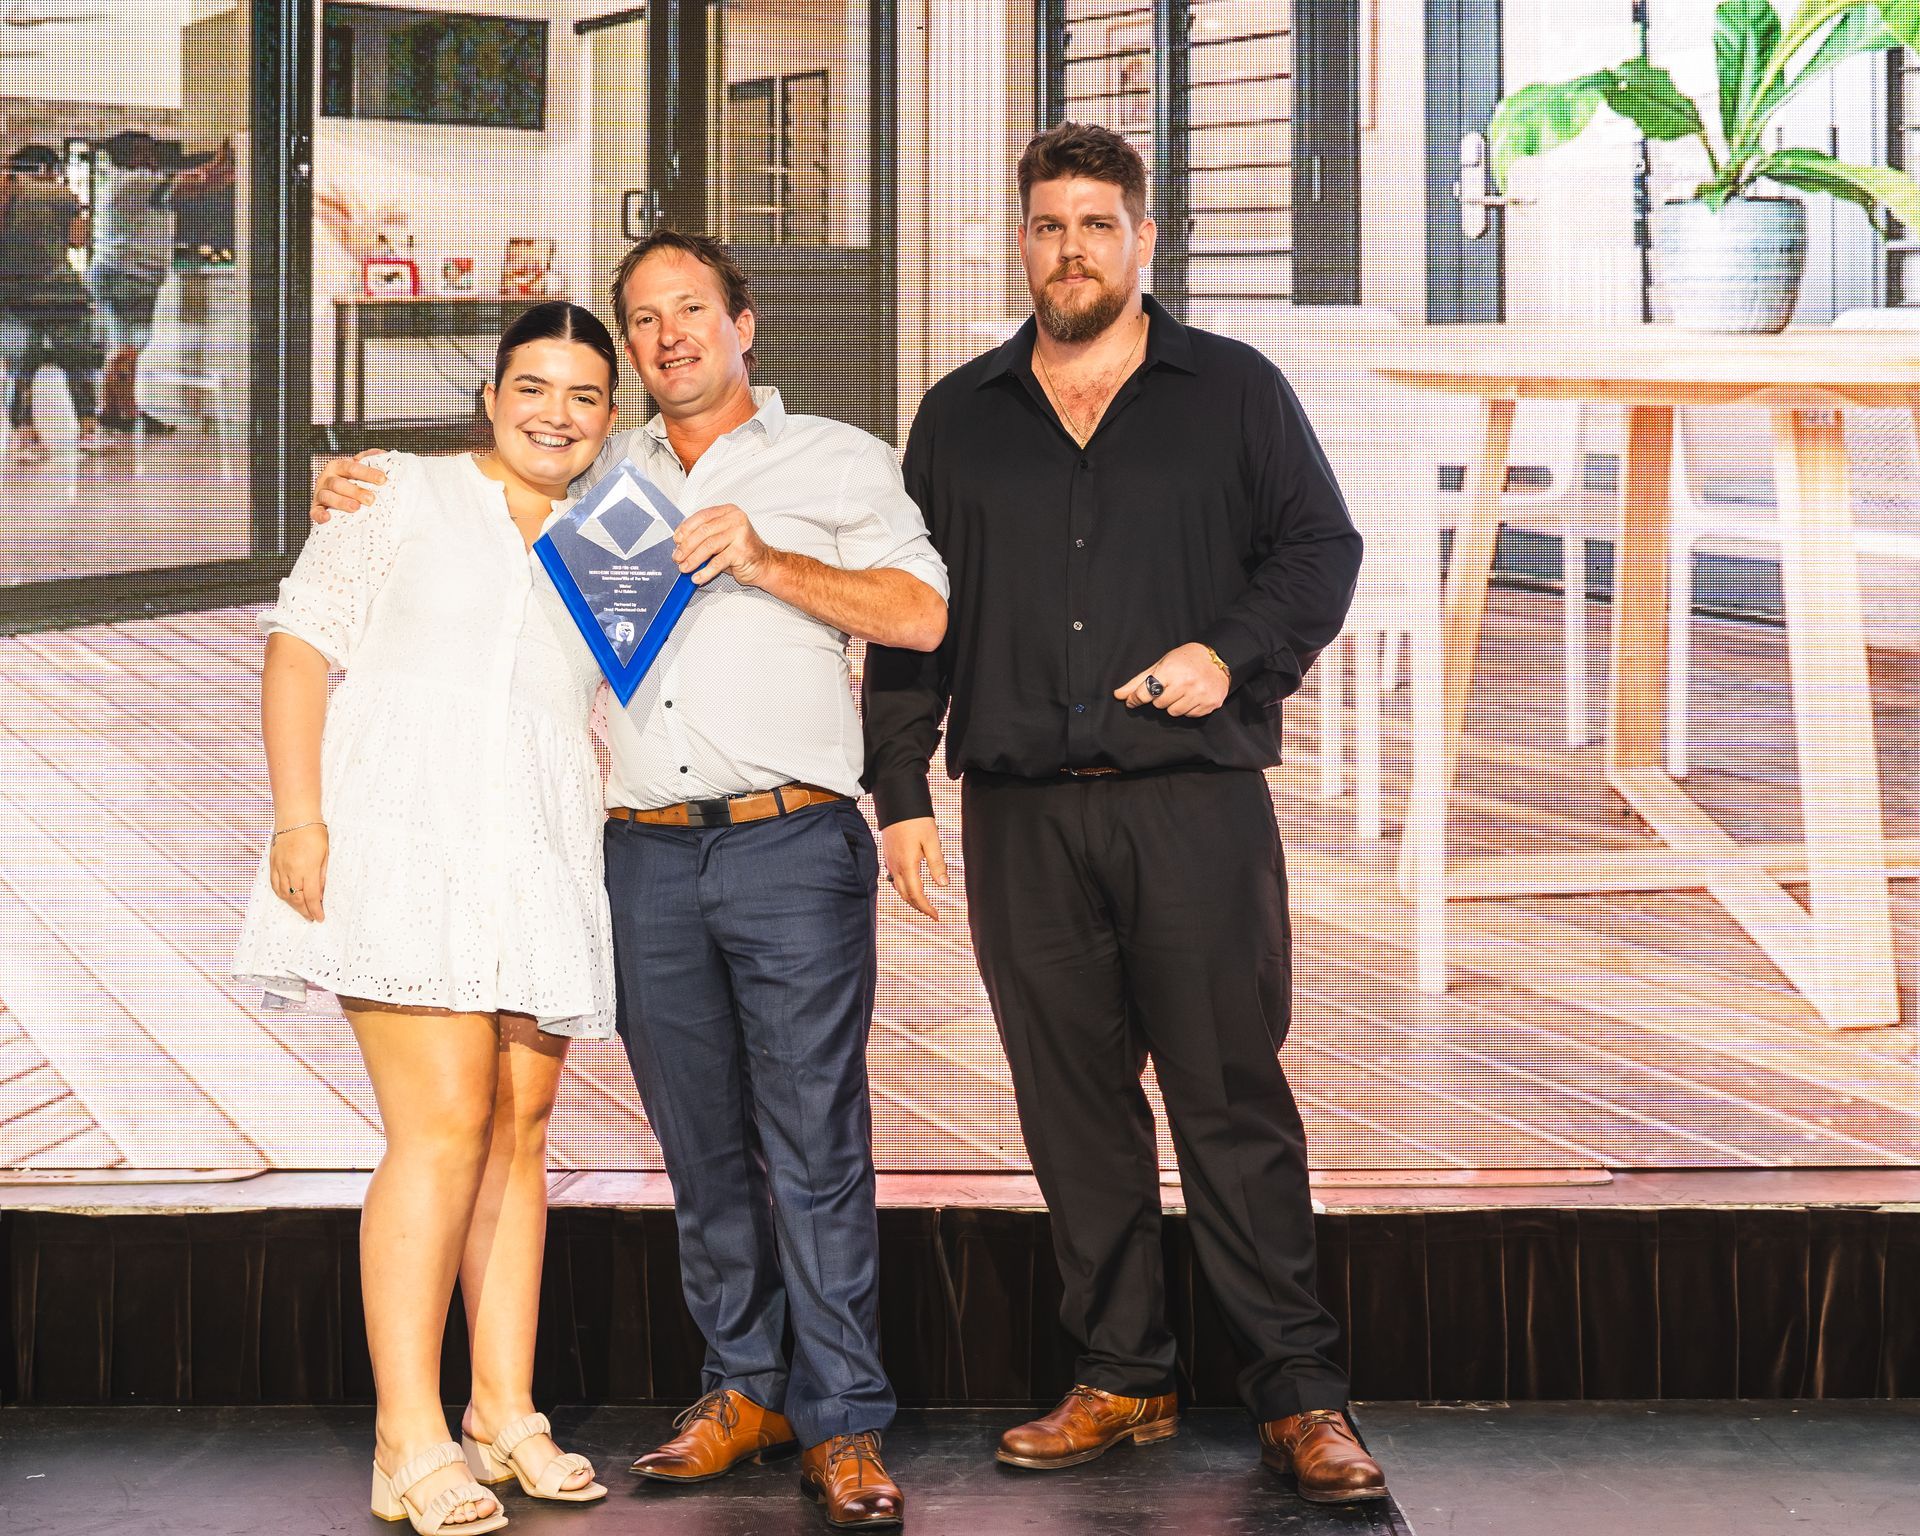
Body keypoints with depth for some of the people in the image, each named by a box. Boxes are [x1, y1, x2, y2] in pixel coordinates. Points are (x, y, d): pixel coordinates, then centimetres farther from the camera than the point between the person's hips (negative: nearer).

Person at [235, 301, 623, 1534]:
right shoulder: (402, 499, 5)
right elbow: (302, 643, 1)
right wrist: (300, 815, -9)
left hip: (541, 865, 5)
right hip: (400, 849, -5)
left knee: (521, 1130, 6)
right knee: (444, 1128, -14)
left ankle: (506, 1412, 14)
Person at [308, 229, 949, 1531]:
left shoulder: (834, 460, 11)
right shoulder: (599, 480, 21)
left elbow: (923, 613, 1)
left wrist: (766, 563, -8)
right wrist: (369, 506, 13)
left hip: (792, 845, -4)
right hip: (646, 857, 4)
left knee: (815, 1143, -6)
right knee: (704, 1144, 7)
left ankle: (841, 1424, -1)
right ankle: (745, 1389, 17)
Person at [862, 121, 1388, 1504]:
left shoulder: (1233, 392, 8)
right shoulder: (960, 418, 15)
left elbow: (1322, 548, 7)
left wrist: (1233, 652, -11)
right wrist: (900, 788, 9)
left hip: (1196, 803, -3)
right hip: (1021, 813, 3)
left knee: (1234, 1100, -4)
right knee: (1073, 1105, 5)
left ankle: (1299, 1393, 1)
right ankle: (1122, 1378, 14)